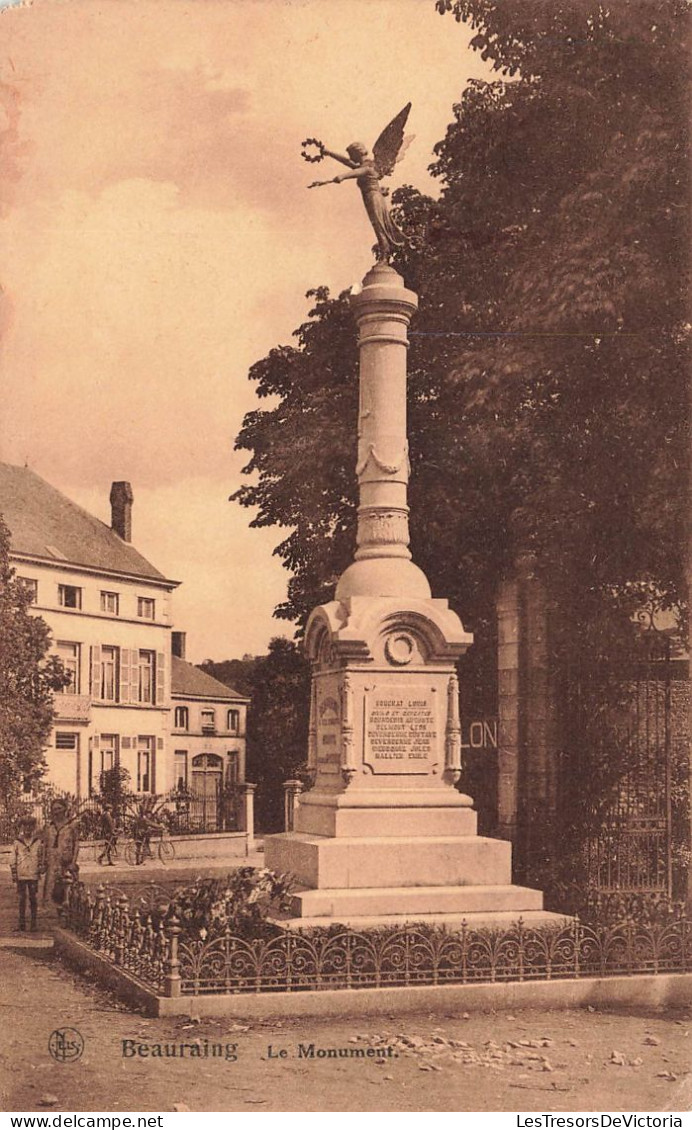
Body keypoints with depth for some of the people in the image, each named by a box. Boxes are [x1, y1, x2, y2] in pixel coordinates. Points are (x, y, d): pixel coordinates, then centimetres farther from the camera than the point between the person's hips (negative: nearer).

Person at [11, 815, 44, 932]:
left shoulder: (38, 842, 4)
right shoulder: (17, 842, 3)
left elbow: (41, 857, 11)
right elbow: (13, 859, 5)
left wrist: (41, 869, 6)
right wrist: (14, 873, 1)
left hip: (33, 875, 0)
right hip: (21, 875, 0)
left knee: (34, 899, 1)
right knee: (22, 899, 6)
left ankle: (34, 923, 6)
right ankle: (22, 922, 14)